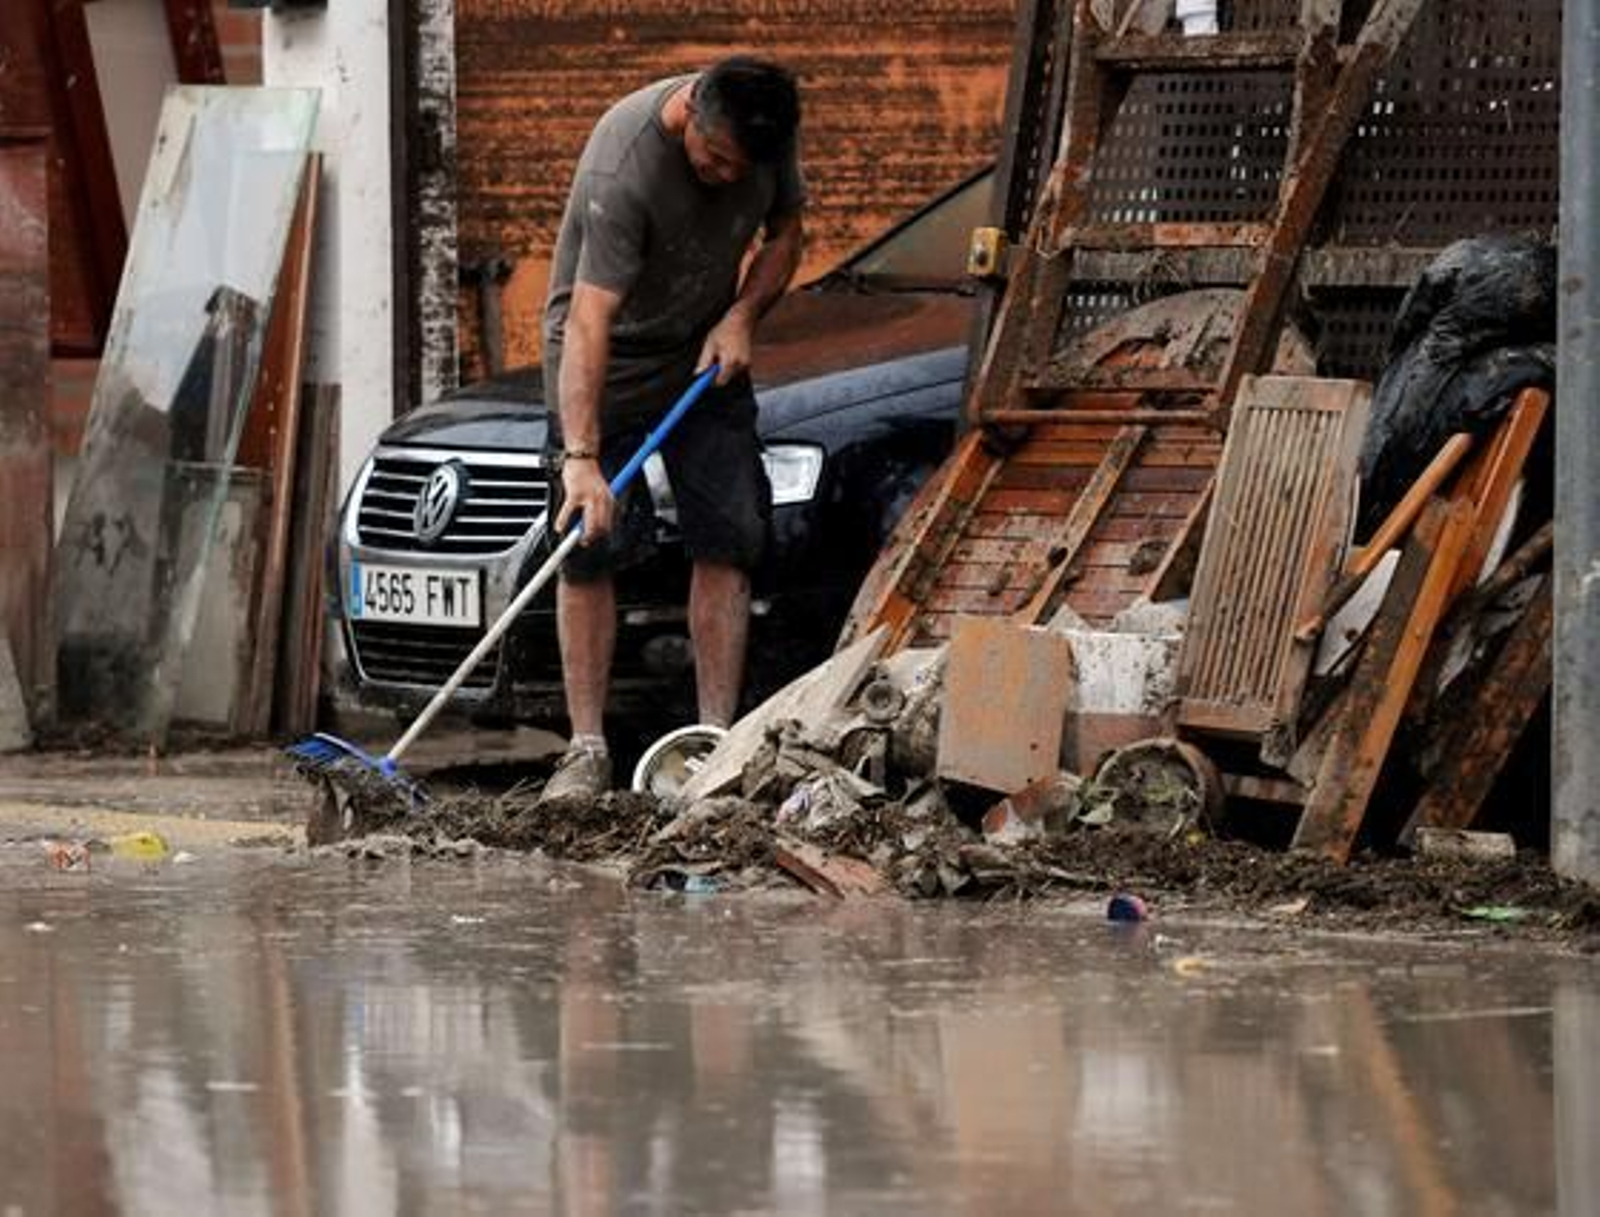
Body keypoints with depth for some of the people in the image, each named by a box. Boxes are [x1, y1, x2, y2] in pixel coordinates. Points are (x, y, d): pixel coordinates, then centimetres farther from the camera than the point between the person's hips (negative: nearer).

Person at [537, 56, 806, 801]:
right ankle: (587, 750, -5)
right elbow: (588, 321, -40)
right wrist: (580, 456, -47)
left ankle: (716, 742, -2)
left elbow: (784, 230, 7)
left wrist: (743, 314, -12)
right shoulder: (623, 166, -34)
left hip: (707, 355, 5)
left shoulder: (765, 132, -14)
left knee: (728, 543, -4)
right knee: (590, 553, -9)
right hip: (611, 360, -5)